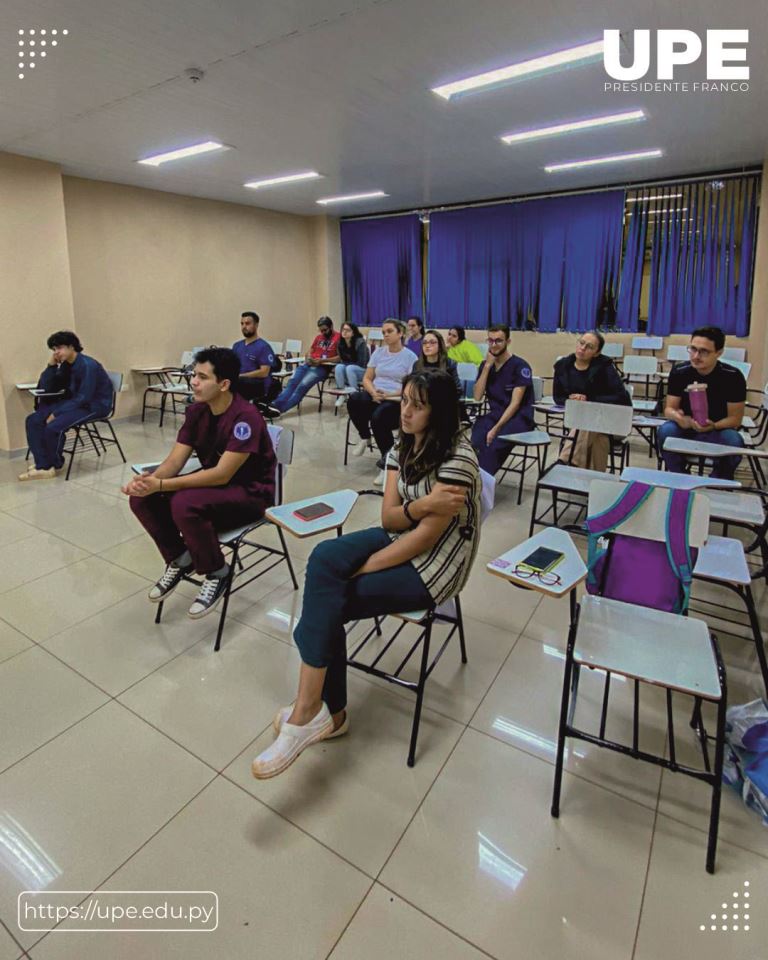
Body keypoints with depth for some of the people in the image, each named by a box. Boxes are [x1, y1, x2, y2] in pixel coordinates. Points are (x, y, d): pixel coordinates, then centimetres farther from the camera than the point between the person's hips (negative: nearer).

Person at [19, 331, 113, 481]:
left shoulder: (88, 365, -19)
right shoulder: (65, 365, 8)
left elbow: (84, 398, -24)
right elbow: (45, 388, 9)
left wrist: (56, 413, -22)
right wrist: (51, 365, -3)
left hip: (95, 405, -9)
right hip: (76, 402, 9)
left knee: (53, 426, -25)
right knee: (33, 420, -4)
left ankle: (55, 465, 3)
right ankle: (43, 466, -9)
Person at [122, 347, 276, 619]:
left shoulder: (245, 417, -25)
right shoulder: (196, 410, -1)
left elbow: (222, 475, -29)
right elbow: (175, 459, -2)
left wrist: (161, 485, -31)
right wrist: (150, 480, -24)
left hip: (249, 493, -7)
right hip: (212, 483, 8)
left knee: (185, 504, -33)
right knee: (142, 497, -8)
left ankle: (217, 574, -8)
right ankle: (180, 559, 11)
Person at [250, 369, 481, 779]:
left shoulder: (457, 458, -20)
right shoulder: (403, 446, 5)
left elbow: (425, 536, -22)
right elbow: (389, 519, -1)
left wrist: (357, 571, -18)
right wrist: (421, 505, -24)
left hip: (433, 564, -7)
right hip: (399, 540, 7)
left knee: (324, 601, -19)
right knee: (324, 558, -20)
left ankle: (323, 712, -1)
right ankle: (314, 711, -11)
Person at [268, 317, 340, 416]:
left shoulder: (338, 338, 1)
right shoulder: (318, 337, 24)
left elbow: (340, 358, -8)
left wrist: (322, 360, -16)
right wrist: (308, 358, 2)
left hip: (322, 368, -6)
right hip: (308, 364, 6)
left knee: (303, 385, -27)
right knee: (292, 382, -20)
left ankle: (280, 408, -34)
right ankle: (275, 404, -33)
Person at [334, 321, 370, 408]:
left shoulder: (360, 342, -19)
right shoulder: (341, 343, -2)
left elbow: (361, 363, -19)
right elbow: (342, 361, 7)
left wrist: (347, 365, -18)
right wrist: (338, 367, -14)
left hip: (363, 370, -5)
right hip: (347, 371, 5)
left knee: (349, 368, -34)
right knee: (339, 367, -26)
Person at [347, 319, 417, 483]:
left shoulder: (410, 357, 0)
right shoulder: (378, 352, 13)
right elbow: (367, 379, 11)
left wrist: (390, 395, -19)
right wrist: (374, 392, -11)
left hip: (397, 400, -4)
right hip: (375, 395, 4)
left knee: (378, 417, -37)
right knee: (353, 400, -31)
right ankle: (365, 437, -4)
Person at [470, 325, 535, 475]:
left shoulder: (520, 366, -8)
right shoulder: (485, 365, 9)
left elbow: (515, 404, -14)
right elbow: (477, 396, -2)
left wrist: (496, 428, -23)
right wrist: (487, 366, -8)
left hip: (519, 418, -4)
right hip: (495, 414, 4)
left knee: (492, 444, -32)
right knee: (476, 441, -29)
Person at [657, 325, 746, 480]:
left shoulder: (733, 376, -15)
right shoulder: (679, 372, -12)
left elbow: (735, 418, -11)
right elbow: (669, 408, -9)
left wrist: (713, 426, -33)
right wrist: (678, 417, -34)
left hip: (718, 430, -1)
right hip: (686, 427, 1)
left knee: (734, 441, -33)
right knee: (665, 431, -31)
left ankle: (718, 483, -4)